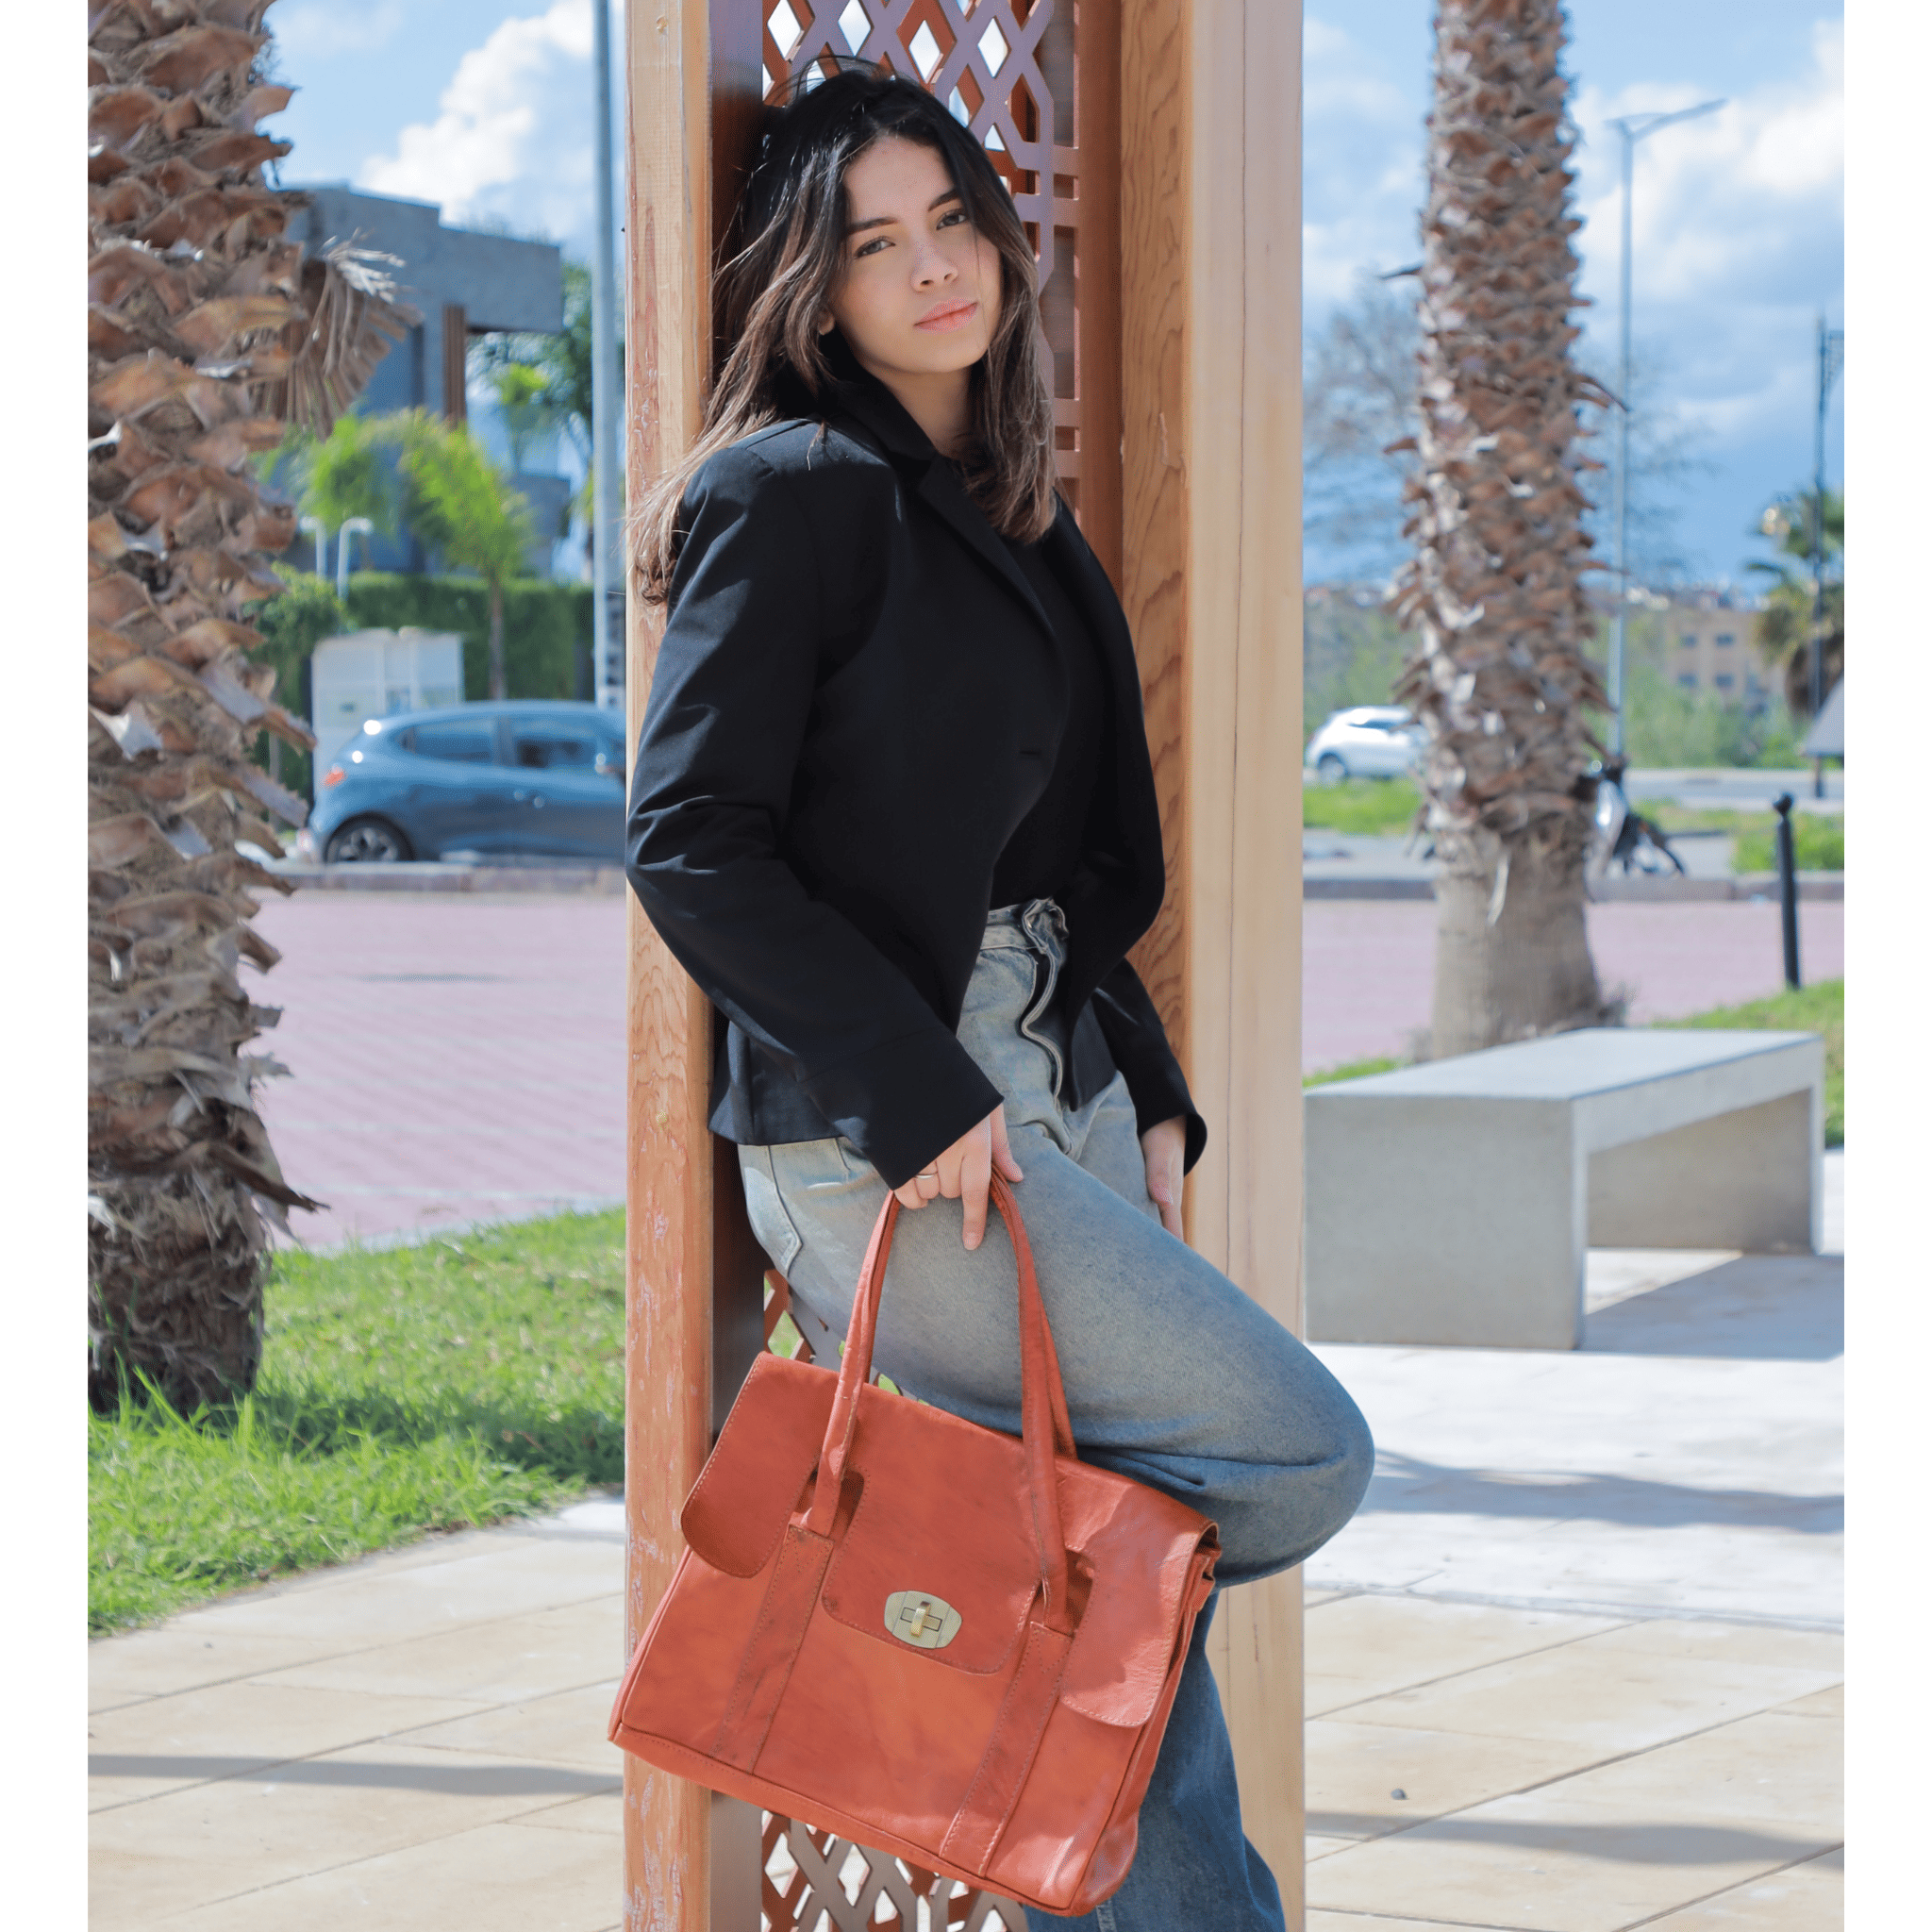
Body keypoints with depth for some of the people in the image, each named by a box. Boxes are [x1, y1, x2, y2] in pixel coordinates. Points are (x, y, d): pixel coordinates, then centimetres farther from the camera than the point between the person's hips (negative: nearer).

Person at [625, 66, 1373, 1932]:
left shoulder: (1010, 521, 18)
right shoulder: (796, 492, -7)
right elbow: (690, 841, -15)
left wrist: (1148, 1092, 11)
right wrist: (916, 1094, -18)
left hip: (1058, 1107, 8)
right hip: (880, 1142, -8)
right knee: (1304, 1453, -12)